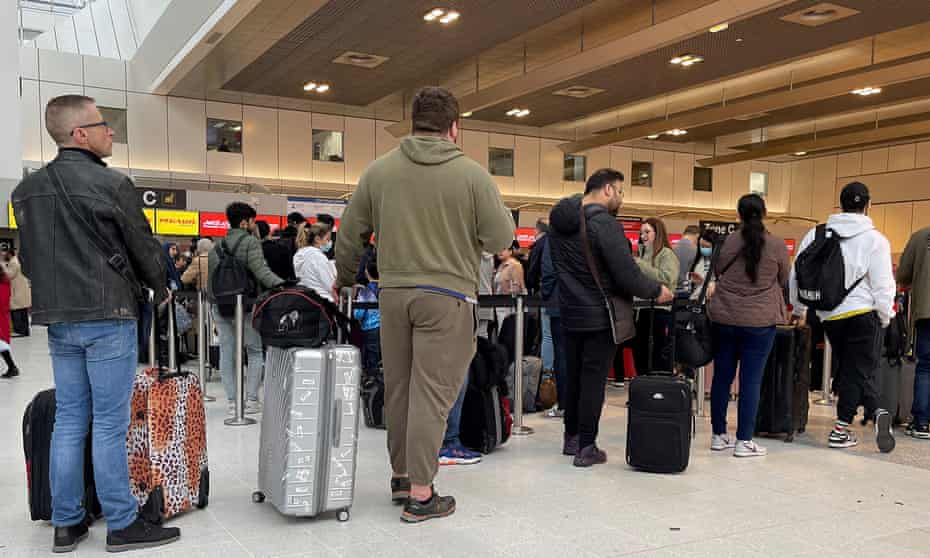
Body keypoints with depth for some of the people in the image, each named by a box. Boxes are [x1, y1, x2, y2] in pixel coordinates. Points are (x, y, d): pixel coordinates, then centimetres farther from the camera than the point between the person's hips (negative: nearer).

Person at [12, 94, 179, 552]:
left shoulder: (26, 190, 10)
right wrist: (161, 289, 13)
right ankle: (123, 525, 8)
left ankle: (66, 524, 19)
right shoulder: (111, 185, -12)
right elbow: (144, 247, -4)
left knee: (69, 421, 12)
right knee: (109, 424, -1)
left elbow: (28, 257, 16)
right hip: (107, 317, -7)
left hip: (56, 318, 7)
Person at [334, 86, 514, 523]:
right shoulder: (472, 174, -6)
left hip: (393, 293, 4)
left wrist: (345, 279, 26)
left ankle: (401, 473, 28)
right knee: (431, 392, 0)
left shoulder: (379, 170, 4)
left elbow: (349, 235, 10)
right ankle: (420, 493, 6)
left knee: (397, 387, 14)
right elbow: (501, 239, -4)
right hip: (446, 296, -3)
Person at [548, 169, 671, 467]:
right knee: (594, 381, 1)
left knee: (574, 377, 17)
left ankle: (571, 438, 29)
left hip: (570, 313, 7)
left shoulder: (559, 221, 5)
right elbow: (629, 277, -20)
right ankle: (586, 448, 8)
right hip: (600, 317, -7)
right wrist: (657, 291, -4)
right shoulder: (604, 223, -19)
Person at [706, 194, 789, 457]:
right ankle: (744, 441, 6)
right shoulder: (777, 245, -4)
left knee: (722, 377, 10)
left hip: (724, 317, 2)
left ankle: (719, 435, 19)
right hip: (760, 321, -2)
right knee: (751, 380, 2)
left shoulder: (729, 242, -1)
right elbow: (783, 281, 9)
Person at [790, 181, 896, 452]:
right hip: (864, 313, -3)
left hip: (829, 315, 3)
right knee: (860, 370, 5)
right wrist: (885, 318, 6)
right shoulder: (875, 239, -7)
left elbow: (797, 275, 9)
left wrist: (799, 311, 22)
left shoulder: (816, 235, 4)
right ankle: (841, 428, 1)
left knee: (849, 369, 15)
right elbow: (883, 285, -8)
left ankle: (876, 412, 4)